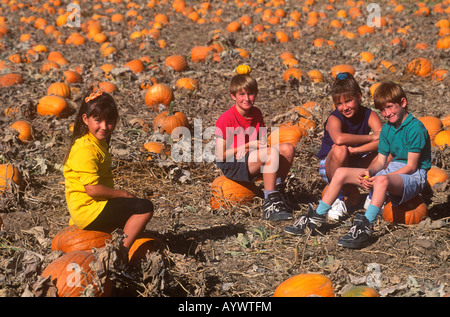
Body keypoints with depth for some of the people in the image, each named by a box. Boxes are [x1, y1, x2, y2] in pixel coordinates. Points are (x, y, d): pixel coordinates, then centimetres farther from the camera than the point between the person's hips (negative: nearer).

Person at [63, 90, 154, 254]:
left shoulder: (99, 142, 10)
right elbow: (93, 189, -26)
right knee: (145, 208, -14)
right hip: (89, 210, -10)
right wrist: (123, 194, -14)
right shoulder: (86, 149, -21)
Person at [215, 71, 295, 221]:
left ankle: (278, 191, 7)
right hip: (232, 165, -7)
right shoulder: (225, 119, -15)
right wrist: (248, 145, -15)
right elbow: (220, 155, -16)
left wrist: (247, 149, -10)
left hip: (252, 160, 7)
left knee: (288, 148, -9)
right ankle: (269, 205, -31)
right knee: (272, 152, -30)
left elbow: (263, 143, 13)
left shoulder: (256, 113, 6)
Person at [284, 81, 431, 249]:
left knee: (382, 180, -44)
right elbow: (380, 161, 10)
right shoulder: (387, 128, 11)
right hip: (392, 170, 8)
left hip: (413, 176, -8)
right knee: (341, 172, -1)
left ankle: (366, 228, -48)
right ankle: (317, 218, 0)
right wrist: (368, 172, -14)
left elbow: (411, 167, -18)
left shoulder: (416, 128, -14)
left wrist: (377, 178, -25)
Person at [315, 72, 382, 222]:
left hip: (358, 167, 3)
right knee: (340, 150, -37)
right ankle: (338, 200, -19)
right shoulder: (334, 118, -20)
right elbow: (339, 139, -45)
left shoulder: (369, 115, -10)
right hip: (330, 168, -3)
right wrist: (371, 137, -36)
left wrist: (354, 150, -39)